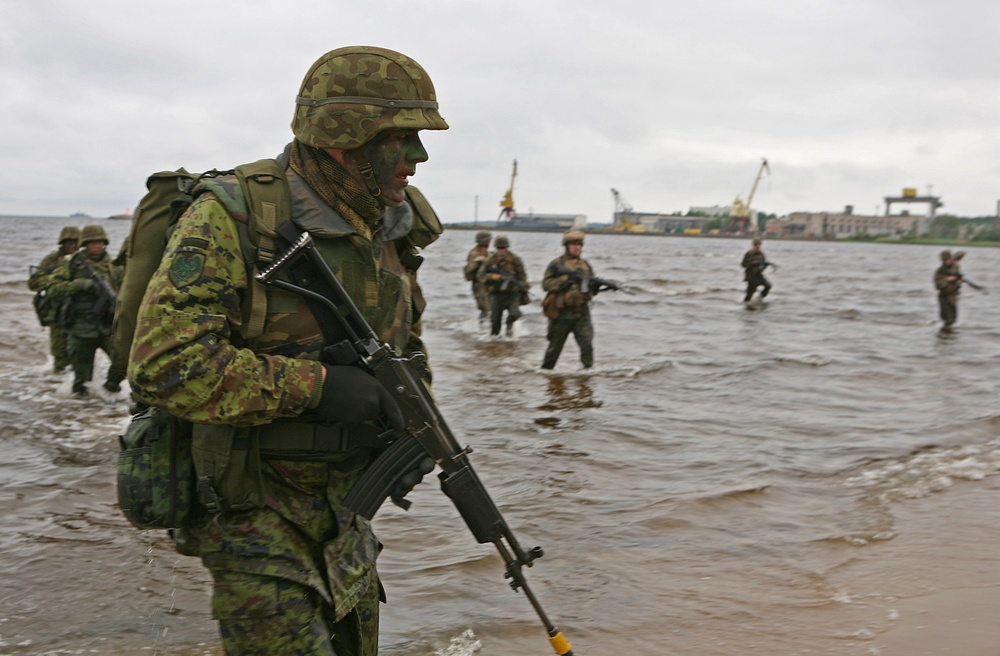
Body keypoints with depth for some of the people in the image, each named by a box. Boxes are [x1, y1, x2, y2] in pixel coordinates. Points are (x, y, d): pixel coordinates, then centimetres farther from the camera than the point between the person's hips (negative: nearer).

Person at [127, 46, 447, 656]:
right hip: (254, 509, -7)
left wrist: (411, 416, 6)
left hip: (344, 504, 7)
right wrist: (316, 385, -29)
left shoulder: (387, 230, 4)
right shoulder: (232, 219, -19)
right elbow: (166, 364, -28)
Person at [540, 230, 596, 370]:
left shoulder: (586, 265, 12)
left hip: (581, 312, 3)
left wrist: (594, 286, -9)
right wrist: (567, 278, -21)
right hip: (561, 313, -2)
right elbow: (546, 283, -13)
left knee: (587, 343, -14)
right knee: (555, 346, 10)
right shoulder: (557, 264, 0)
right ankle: (545, 370, 28)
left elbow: (591, 291, 15)